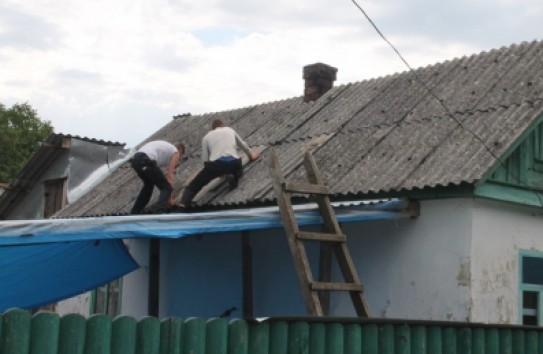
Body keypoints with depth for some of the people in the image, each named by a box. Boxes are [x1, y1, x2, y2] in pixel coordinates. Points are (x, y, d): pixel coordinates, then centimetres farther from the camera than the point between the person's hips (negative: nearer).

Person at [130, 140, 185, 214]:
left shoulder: (165, 147, 38)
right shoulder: (175, 152, 17)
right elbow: (169, 175, 8)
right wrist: (169, 198, 12)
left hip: (135, 159, 9)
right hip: (146, 161, -8)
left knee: (148, 185, 33)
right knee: (166, 188, -1)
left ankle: (135, 212, 36)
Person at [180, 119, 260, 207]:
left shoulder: (206, 137, 23)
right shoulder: (230, 130, 30)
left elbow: (205, 159, 15)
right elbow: (243, 145, 44)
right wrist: (251, 155, 62)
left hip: (215, 163, -2)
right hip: (233, 162, 2)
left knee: (193, 186, 8)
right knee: (238, 169, 40)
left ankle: (183, 204, -21)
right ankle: (233, 177, 3)